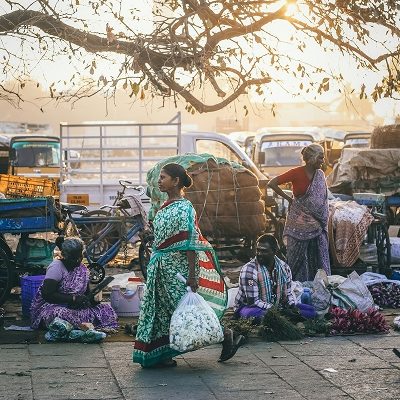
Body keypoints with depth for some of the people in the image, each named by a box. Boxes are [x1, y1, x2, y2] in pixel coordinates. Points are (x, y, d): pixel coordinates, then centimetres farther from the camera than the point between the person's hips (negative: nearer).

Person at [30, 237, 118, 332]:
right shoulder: (56, 267, -11)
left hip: (77, 308, 6)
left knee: (107, 310, -13)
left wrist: (92, 298, -7)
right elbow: (47, 294, -20)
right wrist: (74, 298, -23)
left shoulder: (83, 269, 11)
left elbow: (86, 293, 19)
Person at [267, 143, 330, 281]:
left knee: (319, 256, 5)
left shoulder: (320, 174, 5)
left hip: (316, 223, 5)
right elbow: (272, 183, -11)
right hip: (299, 222, -5)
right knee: (298, 255, 2)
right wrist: (289, 199, -5)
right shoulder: (297, 173, -12)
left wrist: (324, 221, 7)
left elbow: (323, 200, 13)